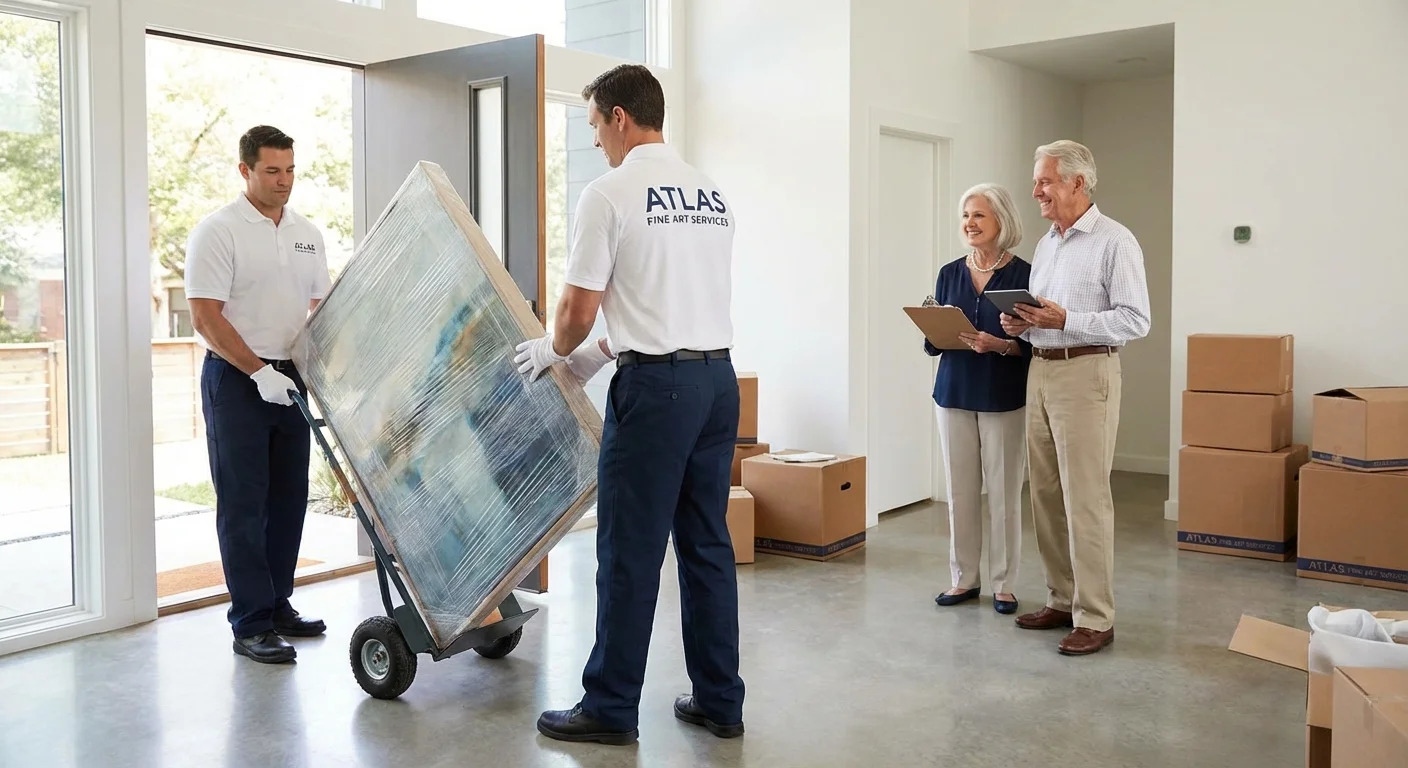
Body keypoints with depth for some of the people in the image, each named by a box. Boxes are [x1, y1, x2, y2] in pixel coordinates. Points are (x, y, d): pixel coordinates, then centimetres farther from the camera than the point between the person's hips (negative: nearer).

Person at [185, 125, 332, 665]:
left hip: (291, 380, 6)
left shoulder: (307, 234, 10)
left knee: (288, 499, 11)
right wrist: (259, 372, -18)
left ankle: (278, 607, 23)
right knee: (243, 504, -2)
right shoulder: (218, 231, -9)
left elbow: (319, 307, 15)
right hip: (236, 379, -6)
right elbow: (206, 318, -14)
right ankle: (251, 624, 4)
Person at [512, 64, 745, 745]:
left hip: (655, 385, -8)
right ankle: (720, 701, 21)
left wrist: (555, 351, 14)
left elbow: (579, 310, -8)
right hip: (719, 378, 8)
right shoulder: (713, 195, 15)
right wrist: (599, 354, 27)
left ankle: (611, 709, 12)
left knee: (630, 552, 1)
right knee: (707, 544, 13)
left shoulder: (610, 193, -8)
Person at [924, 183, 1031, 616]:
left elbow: (1033, 342, -5)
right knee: (959, 490, 7)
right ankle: (963, 579, 20)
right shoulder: (949, 274, 8)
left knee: (1004, 492, 1)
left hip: (1004, 398, -3)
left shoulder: (1023, 274, -4)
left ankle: (1004, 585, 14)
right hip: (954, 394, 4)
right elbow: (931, 343, 9)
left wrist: (1001, 345, -22)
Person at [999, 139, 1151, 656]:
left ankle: (1095, 618, 2)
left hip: (1086, 373, -8)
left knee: (1085, 500, -6)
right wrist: (1021, 324, 3)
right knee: (1046, 496, 10)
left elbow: (1136, 320, -13)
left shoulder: (1115, 242, -7)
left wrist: (1064, 320, -21)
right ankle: (1061, 600, 20)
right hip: (1040, 371, 8)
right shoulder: (1045, 244, 17)